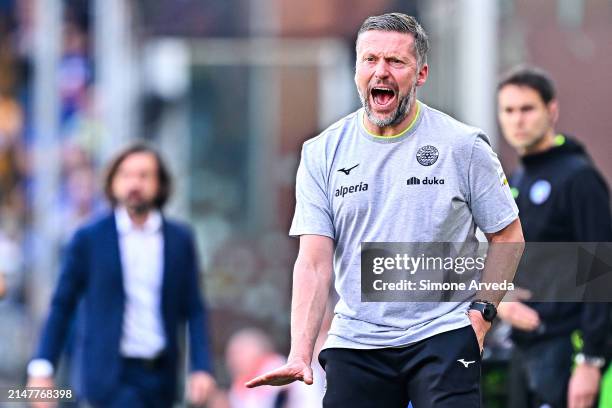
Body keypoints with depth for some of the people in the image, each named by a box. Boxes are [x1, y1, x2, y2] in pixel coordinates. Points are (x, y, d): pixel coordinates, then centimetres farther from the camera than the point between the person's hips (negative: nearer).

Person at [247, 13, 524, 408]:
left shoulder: (463, 146, -1)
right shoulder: (322, 153, 4)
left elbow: (509, 237, 6)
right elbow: (314, 262, -1)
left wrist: (481, 314, -6)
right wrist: (300, 353, -12)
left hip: (443, 336, -2)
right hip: (354, 342, 2)